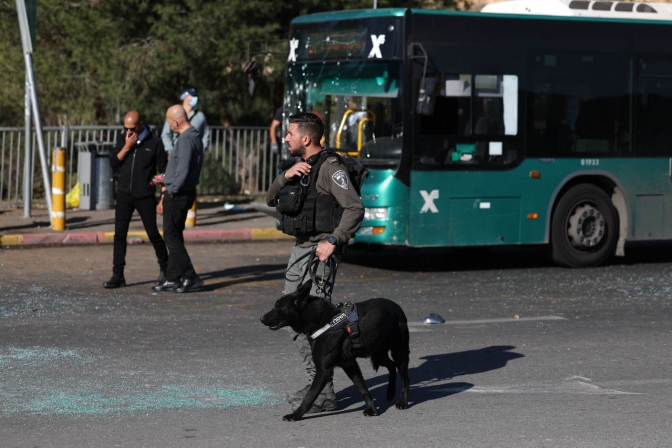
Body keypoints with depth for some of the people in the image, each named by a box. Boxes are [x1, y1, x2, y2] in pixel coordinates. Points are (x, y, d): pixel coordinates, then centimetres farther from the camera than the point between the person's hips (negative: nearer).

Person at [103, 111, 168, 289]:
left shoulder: (154, 142, -5)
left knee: (153, 233, 1)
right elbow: (113, 162, -1)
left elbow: (163, 171, -2)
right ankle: (118, 275, 3)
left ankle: (165, 269, 21)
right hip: (124, 195, 4)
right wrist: (126, 147, -13)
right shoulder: (123, 139, 6)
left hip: (145, 197, -4)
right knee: (120, 234, 0)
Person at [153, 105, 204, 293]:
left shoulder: (185, 140, -20)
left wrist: (171, 189, -14)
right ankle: (173, 278, 17)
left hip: (177, 194, -10)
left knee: (172, 236, -5)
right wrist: (169, 181, 19)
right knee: (175, 236, 14)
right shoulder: (195, 136, 12)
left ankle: (190, 277, -6)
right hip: (187, 191, 10)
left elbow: (182, 170, -26)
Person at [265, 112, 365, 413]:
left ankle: (324, 394, -12)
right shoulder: (300, 166, 16)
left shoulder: (329, 168, -12)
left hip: (320, 251, -10)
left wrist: (333, 241, -24)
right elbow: (271, 199, 14)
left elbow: (355, 208, -19)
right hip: (300, 249, 10)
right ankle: (316, 381, 19)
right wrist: (286, 177, -4)